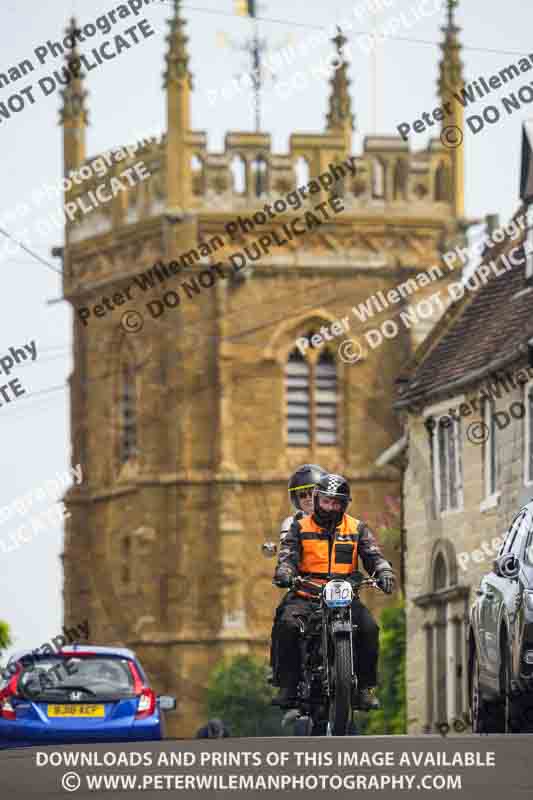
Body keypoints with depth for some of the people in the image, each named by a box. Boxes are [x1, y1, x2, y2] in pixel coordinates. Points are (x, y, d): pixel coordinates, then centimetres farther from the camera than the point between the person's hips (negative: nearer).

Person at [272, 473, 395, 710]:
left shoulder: (357, 529, 13)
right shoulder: (300, 528, 10)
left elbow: (373, 555, 3)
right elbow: (288, 555, -2)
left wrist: (384, 571, -19)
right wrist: (284, 573, -25)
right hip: (306, 597, -1)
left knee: (369, 627, -27)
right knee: (288, 624, -31)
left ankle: (366, 687, -14)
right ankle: (288, 686, -23)